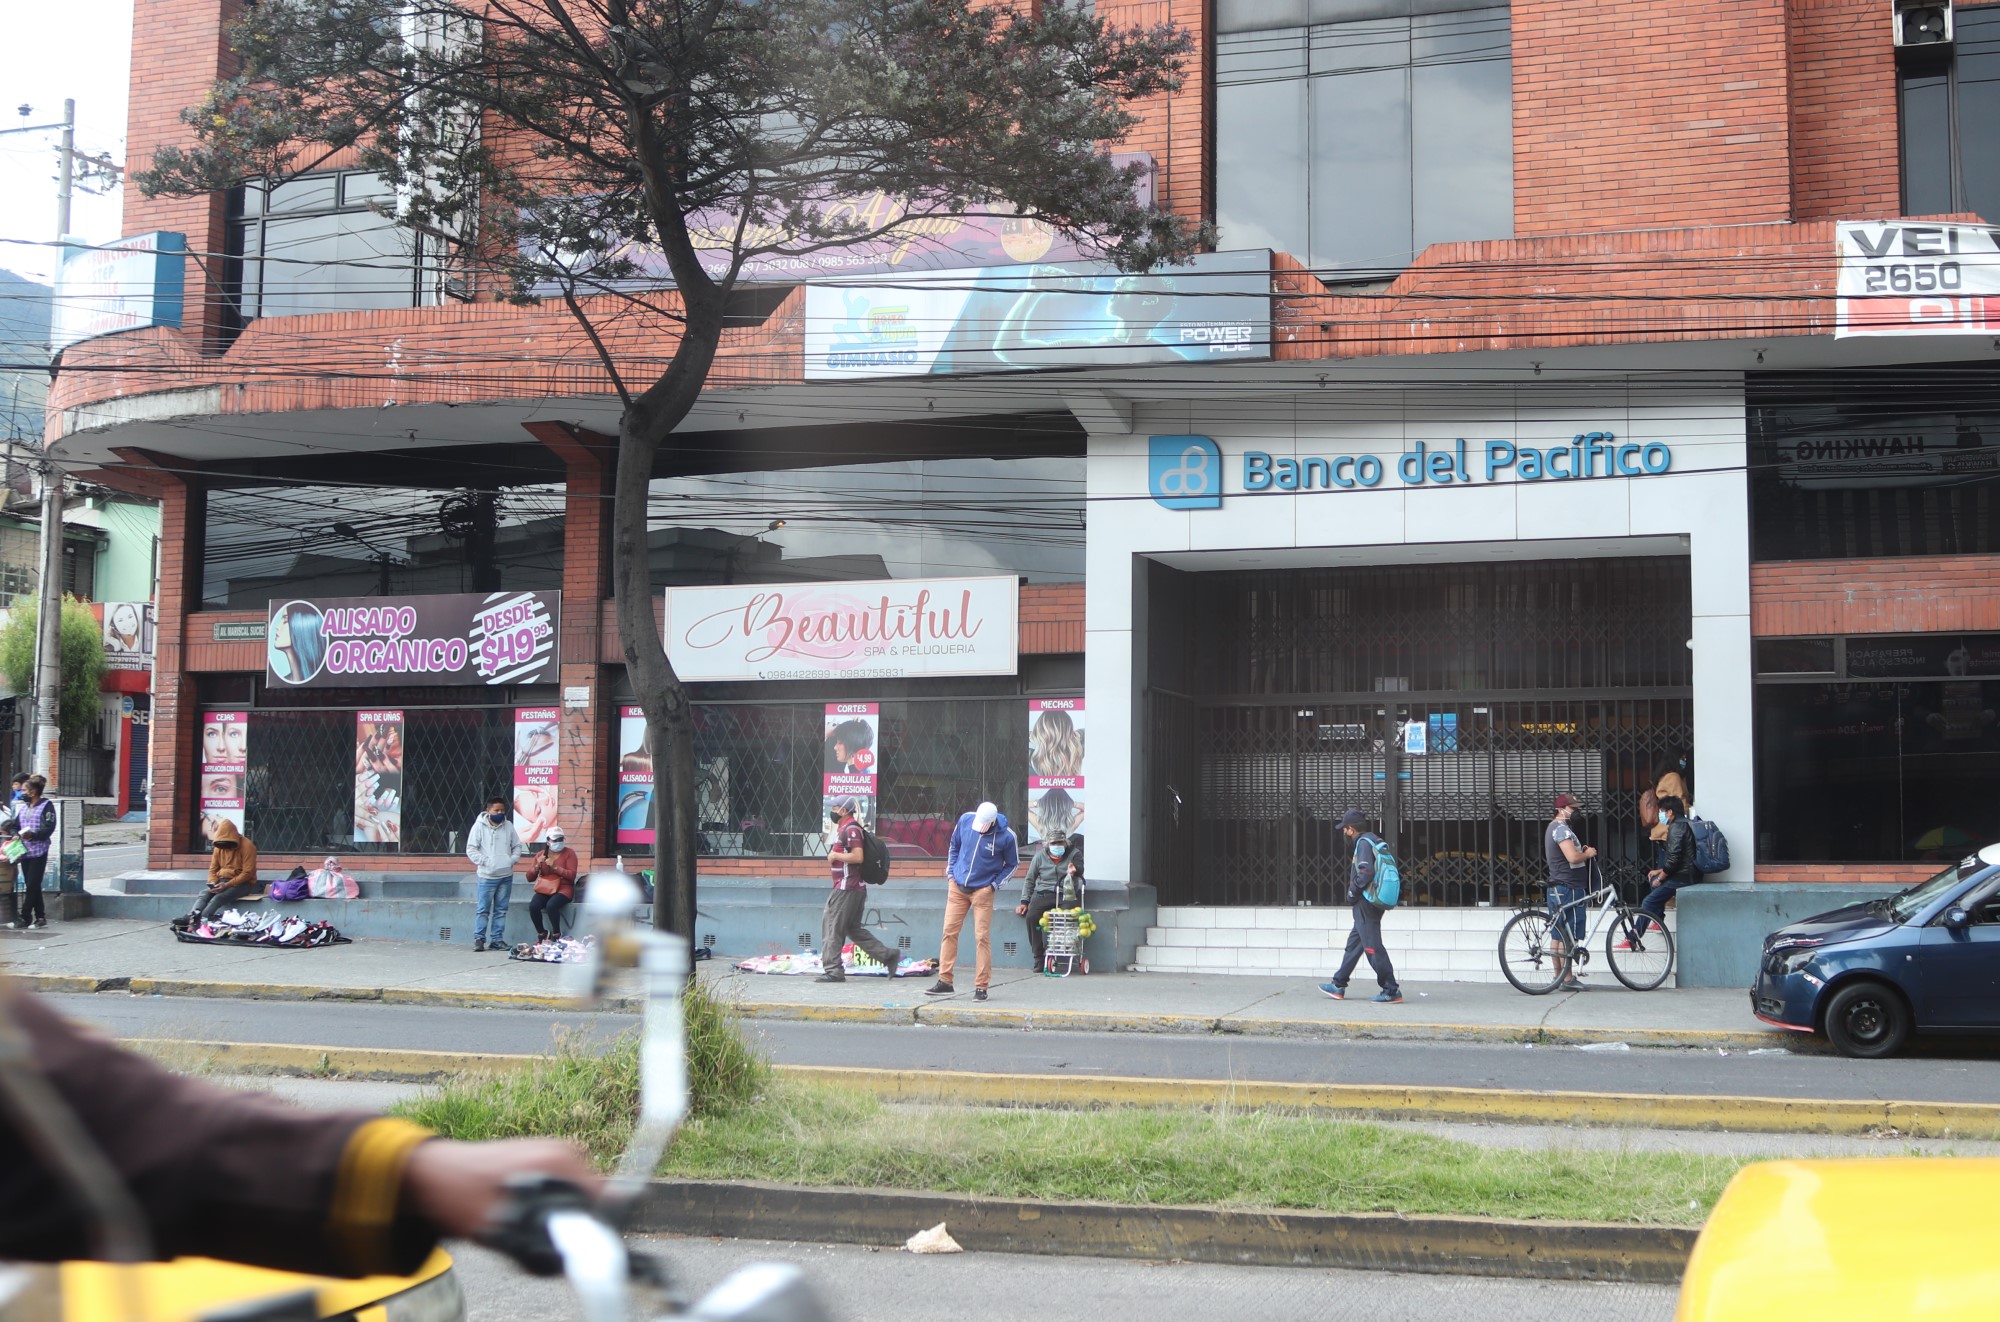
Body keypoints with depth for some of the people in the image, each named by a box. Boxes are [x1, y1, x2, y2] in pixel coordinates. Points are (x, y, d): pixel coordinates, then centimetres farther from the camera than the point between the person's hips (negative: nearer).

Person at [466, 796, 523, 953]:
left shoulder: (508, 826, 7)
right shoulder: (479, 826, -5)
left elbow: (517, 846, 15)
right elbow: (471, 849, -6)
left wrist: (512, 860, -2)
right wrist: (485, 861, -14)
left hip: (506, 876, 4)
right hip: (487, 876, -4)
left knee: (501, 910, 8)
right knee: (483, 909, -3)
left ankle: (497, 939, 13)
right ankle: (479, 939, 2)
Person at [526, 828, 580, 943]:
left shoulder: (569, 853, 0)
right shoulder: (541, 855, 10)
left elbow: (572, 876, -11)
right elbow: (530, 878, 8)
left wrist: (555, 867, -20)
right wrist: (537, 865, -10)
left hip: (563, 889, -3)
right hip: (545, 889, 4)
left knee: (551, 905, -35)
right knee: (533, 906, -28)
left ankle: (557, 935, -14)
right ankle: (541, 934, -6)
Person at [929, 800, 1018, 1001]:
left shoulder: (1006, 836, -14)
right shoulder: (965, 820, -6)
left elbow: (1012, 864, 2)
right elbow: (954, 846, 13)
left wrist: (995, 883, -7)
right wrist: (950, 870, 5)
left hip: (982, 891, -3)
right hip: (957, 887, 3)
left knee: (982, 937, -5)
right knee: (949, 932, 4)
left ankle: (981, 987, 1)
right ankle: (944, 981, 11)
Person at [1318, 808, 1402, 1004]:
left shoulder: (1364, 843, -14)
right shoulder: (1375, 841, 15)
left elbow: (1366, 872, -25)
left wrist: (1353, 891, -12)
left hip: (1366, 903, -10)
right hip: (1374, 903, 10)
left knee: (1372, 947, -7)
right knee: (1354, 943, 16)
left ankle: (1392, 991, -6)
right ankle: (1338, 986, 23)